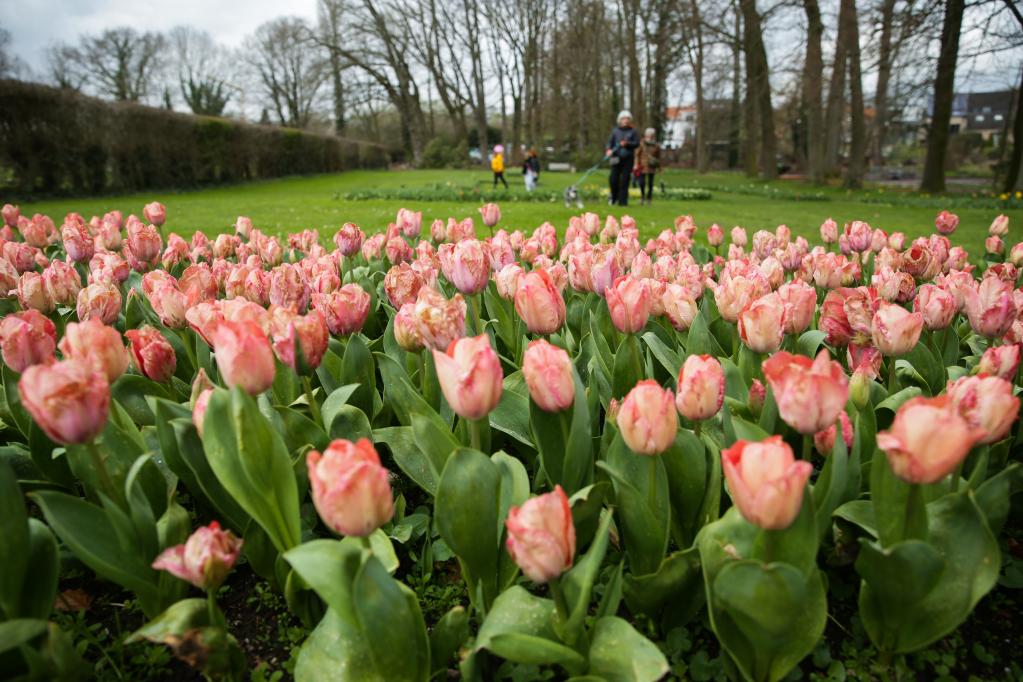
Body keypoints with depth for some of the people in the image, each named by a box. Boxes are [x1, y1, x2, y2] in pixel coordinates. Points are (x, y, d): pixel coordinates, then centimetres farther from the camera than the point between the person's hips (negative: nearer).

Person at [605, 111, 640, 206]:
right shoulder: (615, 131, 9)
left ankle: (622, 201, 2)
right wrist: (608, 150, -15)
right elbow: (610, 142, 6)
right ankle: (614, 198, 18)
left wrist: (627, 143, -15)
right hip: (616, 158, 1)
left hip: (628, 158, 0)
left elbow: (637, 143, 2)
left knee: (625, 180, -3)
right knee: (613, 179, -4)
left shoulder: (632, 131, 6)